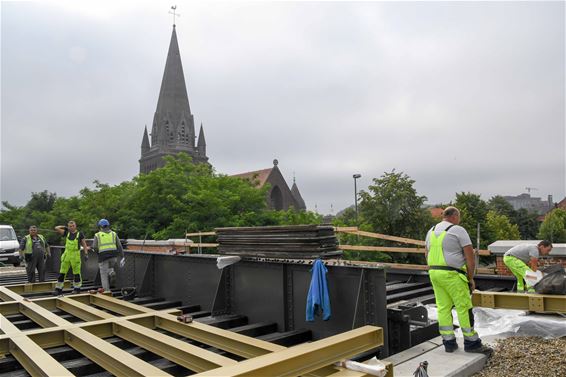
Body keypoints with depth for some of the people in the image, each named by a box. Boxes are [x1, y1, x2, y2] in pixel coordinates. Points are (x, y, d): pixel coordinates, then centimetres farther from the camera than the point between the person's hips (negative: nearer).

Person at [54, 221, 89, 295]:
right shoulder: (67, 233, 8)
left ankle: (77, 288, 14)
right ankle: (58, 289, 12)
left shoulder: (80, 234, 1)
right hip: (67, 255, 3)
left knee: (76, 273, 3)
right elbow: (56, 228, 4)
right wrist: (64, 227, 12)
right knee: (62, 272, 4)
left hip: (76, 255, -3)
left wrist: (86, 253, -7)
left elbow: (84, 244, 1)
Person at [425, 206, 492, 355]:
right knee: (464, 308, 3)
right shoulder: (458, 230, -6)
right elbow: (470, 256, -9)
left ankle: (449, 342, 15)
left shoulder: (431, 231, 14)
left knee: (443, 308, 9)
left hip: (434, 273, 7)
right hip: (452, 275, -7)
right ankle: (471, 343, 11)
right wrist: (470, 278, 0)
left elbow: (427, 255, 18)